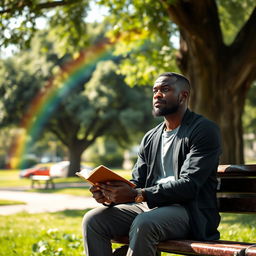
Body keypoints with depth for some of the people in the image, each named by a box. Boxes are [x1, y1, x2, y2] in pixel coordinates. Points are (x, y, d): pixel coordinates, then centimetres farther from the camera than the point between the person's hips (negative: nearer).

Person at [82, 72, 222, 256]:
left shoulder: (204, 130, -5)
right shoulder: (150, 138, 19)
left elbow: (188, 185, -16)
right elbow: (137, 183, 15)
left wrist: (137, 195, -25)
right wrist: (110, 194, -9)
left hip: (190, 211, -7)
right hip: (148, 206, 7)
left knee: (143, 224, -37)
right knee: (93, 220, -14)